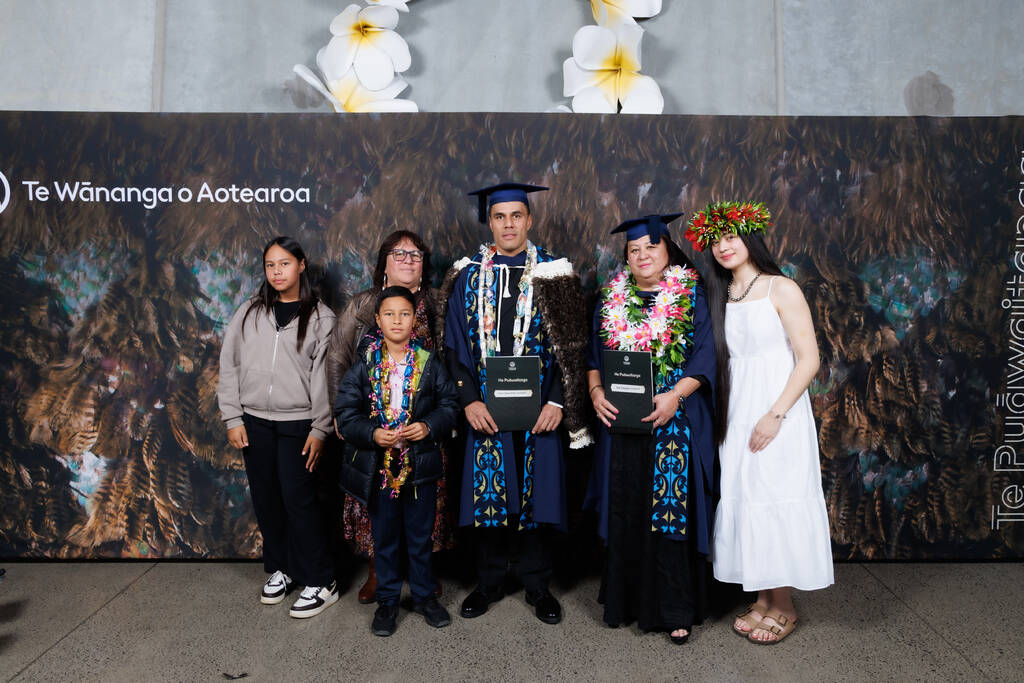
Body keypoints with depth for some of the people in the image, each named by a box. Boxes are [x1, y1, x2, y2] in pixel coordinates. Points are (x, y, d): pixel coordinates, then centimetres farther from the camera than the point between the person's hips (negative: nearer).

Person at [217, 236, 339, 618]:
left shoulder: (320, 317, -1)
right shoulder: (250, 312, 7)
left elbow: (323, 376, -4)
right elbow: (229, 365, 8)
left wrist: (319, 429, -7)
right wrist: (233, 418, 1)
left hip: (297, 423, -4)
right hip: (254, 421, 4)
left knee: (298, 500, -4)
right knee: (266, 499, 11)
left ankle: (320, 583, 7)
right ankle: (280, 570, 29)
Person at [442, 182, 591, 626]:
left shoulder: (552, 275, 1)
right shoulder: (469, 276, 5)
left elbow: (570, 345, -1)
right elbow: (456, 345, 4)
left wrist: (557, 402, -11)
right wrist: (469, 401, -7)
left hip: (540, 409, -1)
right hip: (485, 409, 1)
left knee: (537, 493, 6)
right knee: (487, 493, 8)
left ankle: (537, 584, 24)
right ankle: (489, 582, 26)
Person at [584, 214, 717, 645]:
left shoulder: (690, 296, 1)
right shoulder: (612, 299, 11)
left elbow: (704, 355, -5)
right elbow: (593, 354, 12)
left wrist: (675, 396, -19)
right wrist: (595, 390, -6)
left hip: (674, 424, -3)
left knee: (673, 510, 0)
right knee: (624, 513, 9)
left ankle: (675, 610, 13)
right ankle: (625, 601, 23)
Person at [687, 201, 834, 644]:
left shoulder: (781, 290, -7)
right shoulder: (720, 296, 11)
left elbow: (809, 360, -11)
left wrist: (775, 415, -17)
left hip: (778, 415, -6)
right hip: (736, 417, 6)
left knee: (776, 502, -1)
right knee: (743, 499, 8)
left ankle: (784, 607, 15)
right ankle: (762, 599, 22)